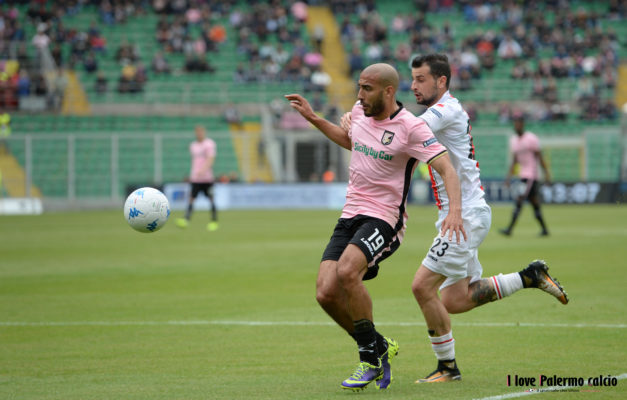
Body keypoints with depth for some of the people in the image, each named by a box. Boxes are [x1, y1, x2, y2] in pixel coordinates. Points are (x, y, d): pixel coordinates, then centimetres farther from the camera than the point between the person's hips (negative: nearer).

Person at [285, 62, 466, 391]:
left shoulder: (411, 127, -13)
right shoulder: (359, 112, 9)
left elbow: (446, 168, -18)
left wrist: (455, 210, -34)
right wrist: (313, 118, 25)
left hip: (383, 219, -7)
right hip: (350, 216, 7)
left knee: (346, 272, -32)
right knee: (326, 293, -10)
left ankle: (371, 358, -14)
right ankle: (380, 348, 14)